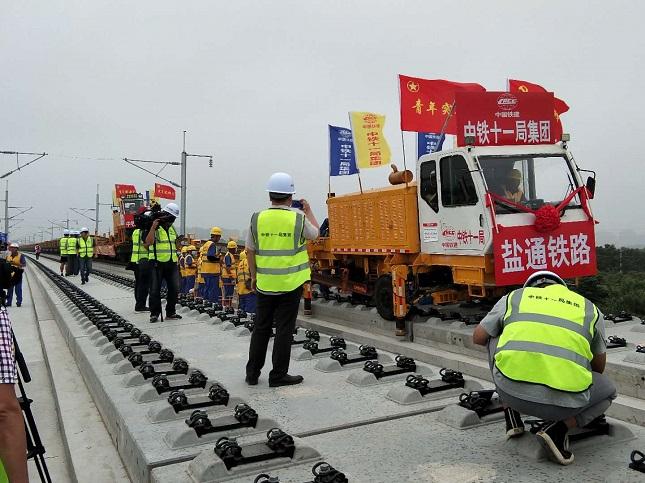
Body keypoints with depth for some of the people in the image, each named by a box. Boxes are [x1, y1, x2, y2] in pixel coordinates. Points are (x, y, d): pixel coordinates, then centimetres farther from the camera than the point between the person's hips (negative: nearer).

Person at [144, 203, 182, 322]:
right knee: (155, 290, -2)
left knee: (174, 289, 6)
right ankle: (154, 313, 5)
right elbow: (148, 243, -22)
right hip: (158, 263, -7)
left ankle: (170, 313, 15)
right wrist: (153, 227, -25)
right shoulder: (154, 228, -6)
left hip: (171, 264, 7)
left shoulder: (172, 228, 17)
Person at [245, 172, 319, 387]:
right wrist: (308, 211, 24)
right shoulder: (298, 218, -8)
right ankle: (278, 375, 11)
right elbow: (314, 234, 11)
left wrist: (254, 276, 15)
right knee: (284, 329, 5)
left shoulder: (258, 218, -2)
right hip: (290, 283, -3)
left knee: (261, 327, 14)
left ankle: (252, 373, 22)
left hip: (265, 283, 3)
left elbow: (250, 251, 3)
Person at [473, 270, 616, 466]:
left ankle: (511, 416, 27)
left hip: (510, 390, 1)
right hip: (563, 400, 0)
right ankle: (558, 428, 8)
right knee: (608, 390, 33)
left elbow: (478, 337, 29)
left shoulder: (514, 296, 21)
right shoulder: (591, 309, 24)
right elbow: (599, 366, 35)